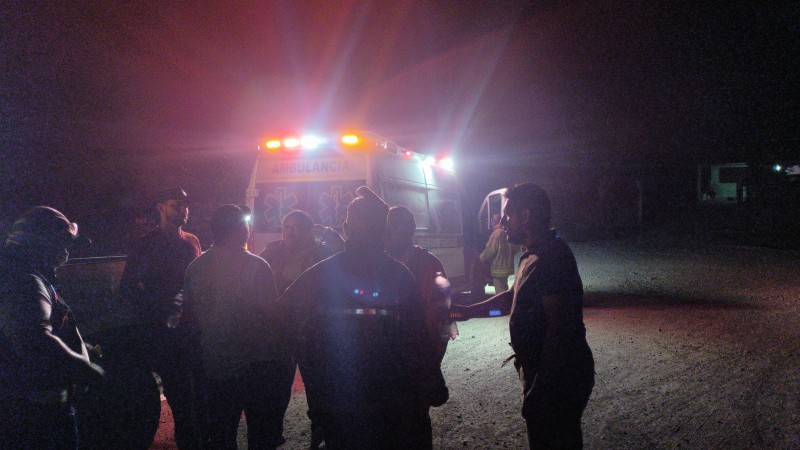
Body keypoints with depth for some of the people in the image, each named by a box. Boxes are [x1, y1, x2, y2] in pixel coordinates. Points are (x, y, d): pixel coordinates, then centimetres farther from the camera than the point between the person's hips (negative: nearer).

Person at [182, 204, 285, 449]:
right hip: (256, 363, -5)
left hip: (214, 365, 5)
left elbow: (189, 314, 8)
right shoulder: (255, 266, -17)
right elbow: (271, 312, -17)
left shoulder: (196, 266, -1)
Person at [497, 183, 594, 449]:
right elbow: (514, 297, 24)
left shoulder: (550, 258, -22)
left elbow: (558, 327, -26)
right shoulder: (535, 256, 11)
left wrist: (539, 388, -24)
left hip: (556, 377, -10)